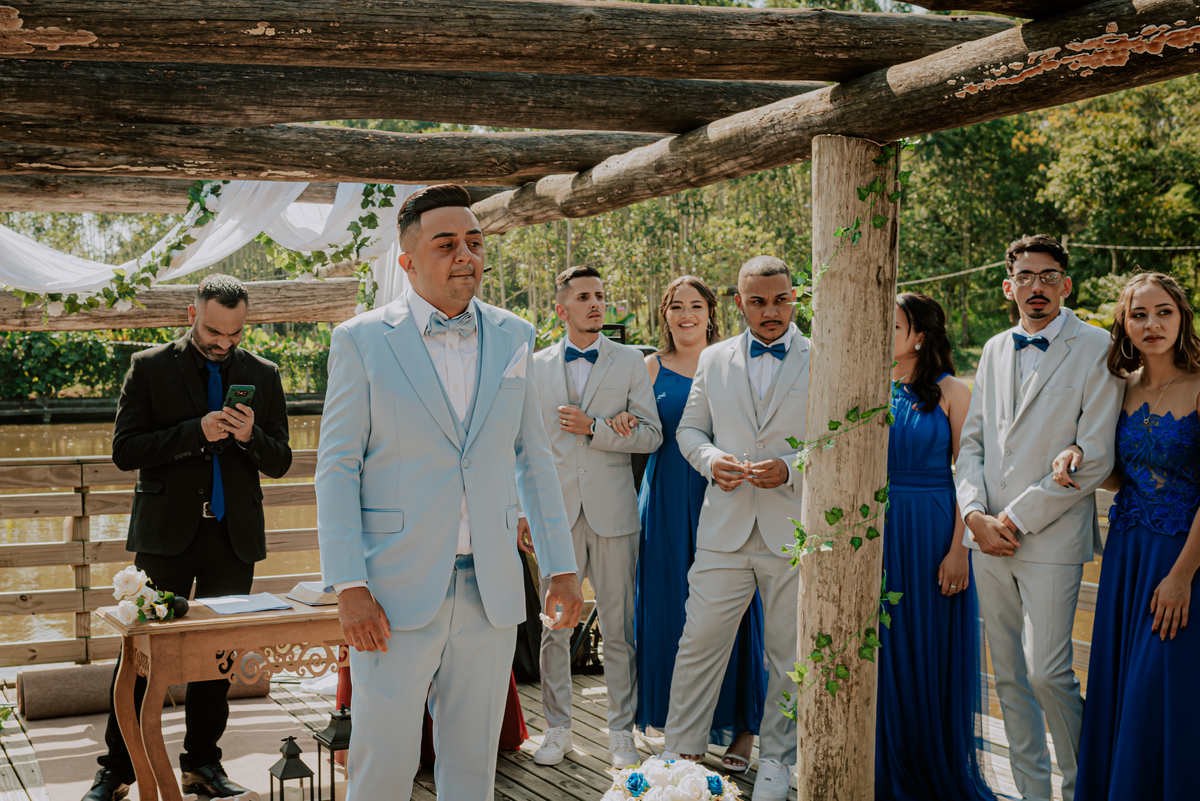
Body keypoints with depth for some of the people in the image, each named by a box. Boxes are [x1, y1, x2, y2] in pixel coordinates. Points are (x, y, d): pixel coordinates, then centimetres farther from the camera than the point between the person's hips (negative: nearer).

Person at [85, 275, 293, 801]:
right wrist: (196, 432, -17)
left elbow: (279, 463, 9)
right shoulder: (149, 368, 2)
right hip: (167, 532, -2)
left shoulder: (262, 375, 8)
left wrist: (250, 436, -13)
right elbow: (124, 450, -5)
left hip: (233, 536, 3)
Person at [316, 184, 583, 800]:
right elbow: (337, 467, -3)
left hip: (491, 590, 4)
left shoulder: (512, 338, 9)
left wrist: (561, 567, 10)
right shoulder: (361, 340, -2)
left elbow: (534, 458, 14)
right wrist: (349, 586, -11)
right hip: (396, 592, -3)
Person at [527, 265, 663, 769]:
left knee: (618, 629, 3)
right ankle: (557, 729, 18)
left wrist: (594, 429, -11)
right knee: (554, 628, 5)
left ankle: (621, 733, 14)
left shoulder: (630, 362, 5)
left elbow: (651, 434, -1)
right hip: (556, 514, 1)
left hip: (613, 513, -1)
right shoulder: (536, 367, 9)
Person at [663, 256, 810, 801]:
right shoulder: (714, 360, 10)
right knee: (699, 643, 1)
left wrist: (789, 469, -16)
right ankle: (681, 753, 15)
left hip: (794, 532, -1)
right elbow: (689, 429, 15)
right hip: (725, 530, 2)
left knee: (789, 656, 9)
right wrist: (710, 459, -7)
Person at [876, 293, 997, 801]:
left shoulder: (950, 392, -3)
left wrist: (958, 549, -14)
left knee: (934, 657, 3)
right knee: (886, 655, 7)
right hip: (879, 531, 3)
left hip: (933, 532, -3)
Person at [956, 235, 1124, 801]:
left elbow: (1095, 458, -10)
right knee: (1008, 675, 9)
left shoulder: (1096, 350, -5)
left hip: (1052, 537, -5)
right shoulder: (995, 350, 13)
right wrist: (976, 515, -2)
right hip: (989, 538, 5)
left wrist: (1017, 518, -11)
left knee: (1047, 672, -11)